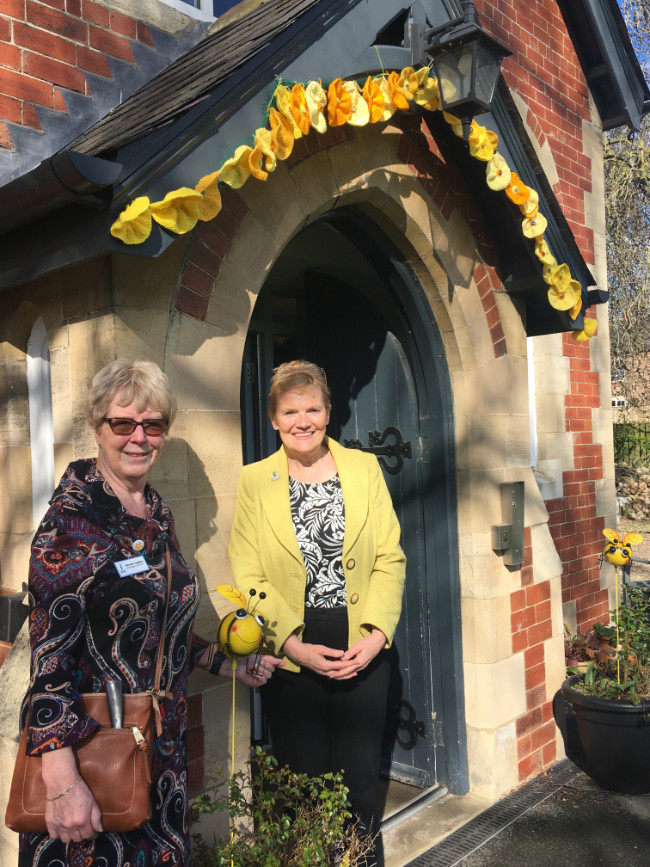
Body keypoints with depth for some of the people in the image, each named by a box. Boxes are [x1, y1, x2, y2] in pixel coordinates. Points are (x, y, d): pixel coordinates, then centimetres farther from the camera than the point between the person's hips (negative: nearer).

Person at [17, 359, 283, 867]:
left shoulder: (158, 513, 6)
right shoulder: (75, 515, -16)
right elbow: (50, 649, -22)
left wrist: (225, 664, 12)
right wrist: (62, 780, -26)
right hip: (89, 744, -7)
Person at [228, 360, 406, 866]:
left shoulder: (365, 468, 3)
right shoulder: (253, 481, -1)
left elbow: (390, 558, 2)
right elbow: (248, 578, -5)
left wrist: (376, 635, -10)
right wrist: (295, 645, -14)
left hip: (363, 653, 1)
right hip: (290, 655, -1)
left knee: (361, 779, 12)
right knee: (304, 780, 11)